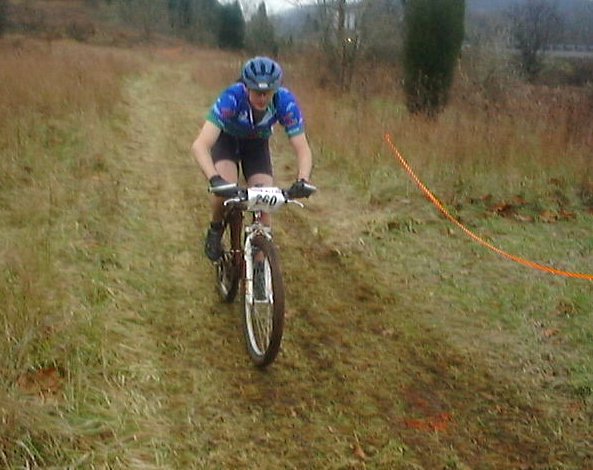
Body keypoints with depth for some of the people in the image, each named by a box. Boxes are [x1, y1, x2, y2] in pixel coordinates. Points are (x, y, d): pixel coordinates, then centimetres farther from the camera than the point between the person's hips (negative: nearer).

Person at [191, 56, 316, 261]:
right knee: (224, 189, -27)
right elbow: (200, 145, -46)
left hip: (257, 144, 2)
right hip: (227, 140, -2)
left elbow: (302, 149, -29)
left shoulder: (285, 102, -32)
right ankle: (215, 230, 4)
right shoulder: (232, 98, -38)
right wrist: (215, 179, -61)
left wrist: (302, 180, -48)